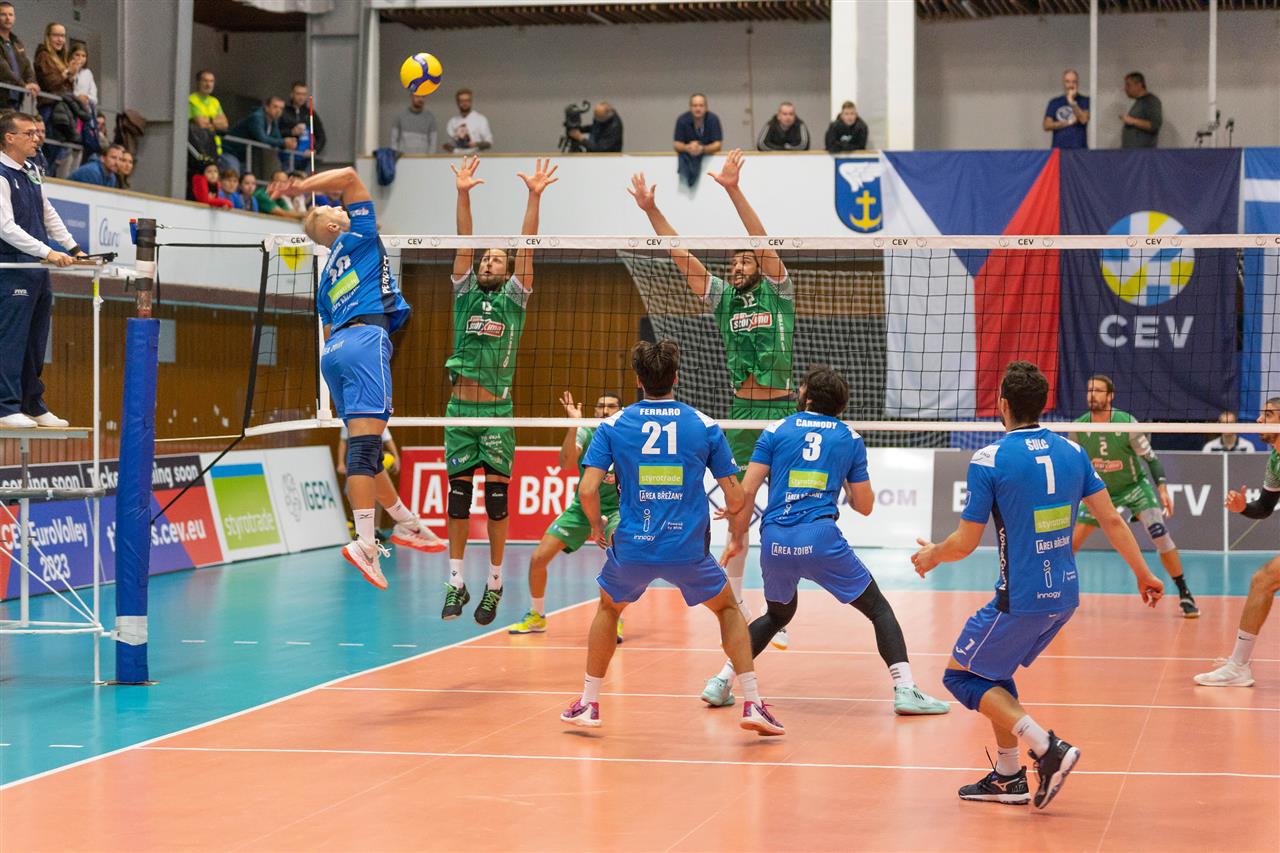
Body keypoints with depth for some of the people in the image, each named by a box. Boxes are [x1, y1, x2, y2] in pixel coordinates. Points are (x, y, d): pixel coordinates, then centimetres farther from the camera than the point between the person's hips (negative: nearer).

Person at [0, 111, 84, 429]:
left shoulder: (32, 172, 14)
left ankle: (34, 406, 18)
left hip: (39, 271, 8)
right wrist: (47, 252, -22)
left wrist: (73, 248, 15)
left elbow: (48, 214, 22)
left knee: (35, 342, 11)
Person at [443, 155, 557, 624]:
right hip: (459, 408, 2)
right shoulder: (465, 294, 11)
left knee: (496, 499, 0)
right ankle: (456, 584, 8)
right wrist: (463, 193, -8)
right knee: (458, 499, 3)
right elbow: (464, 242, 3)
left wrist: (534, 196, -11)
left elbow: (526, 247, -2)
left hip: (498, 411, -2)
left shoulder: (514, 298, 7)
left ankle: (494, 586, 7)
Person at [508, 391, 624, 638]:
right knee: (538, 558, -4)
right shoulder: (585, 433, -7)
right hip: (581, 506, 2)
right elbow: (565, 463, -25)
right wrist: (573, 424, -35)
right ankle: (537, 617, 19)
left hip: (614, 508, -2)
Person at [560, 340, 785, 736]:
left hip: (631, 548, 1)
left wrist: (596, 527, 13)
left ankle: (588, 704, 30)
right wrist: (734, 511, 26)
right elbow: (735, 498, 2)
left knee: (609, 609, 30)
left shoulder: (613, 426, 0)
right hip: (688, 550, -1)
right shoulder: (704, 425, 1)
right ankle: (753, 704, 10)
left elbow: (588, 490, -7)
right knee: (728, 608, 23)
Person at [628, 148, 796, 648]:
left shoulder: (777, 293, 2)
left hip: (783, 410, -3)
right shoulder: (722, 297, 11)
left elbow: (763, 241, -11)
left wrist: (734, 191, -22)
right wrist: (651, 210, -5)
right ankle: (735, 602, 17)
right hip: (742, 412, 3)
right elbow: (681, 256, 5)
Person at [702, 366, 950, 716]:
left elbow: (746, 491, 2)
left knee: (777, 615, 27)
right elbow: (864, 506, 14)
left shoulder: (776, 431, 10)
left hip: (775, 543, 2)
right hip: (821, 540, -2)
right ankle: (905, 689, -2)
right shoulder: (850, 439, 11)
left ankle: (722, 681, 19)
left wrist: (738, 537, 13)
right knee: (879, 609, 11)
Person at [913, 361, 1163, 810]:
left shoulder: (989, 460, -12)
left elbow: (965, 543, -8)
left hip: (1022, 600, -7)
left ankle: (1048, 748, -6)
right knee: (994, 670, 24)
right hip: (1065, 595, 7)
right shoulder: (1073, 452, 4)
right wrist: (1143, 573, 19)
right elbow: (1112, 520, 7)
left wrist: (932, 555, 13)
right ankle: (1008, 778, 23)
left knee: (962, 675, 8)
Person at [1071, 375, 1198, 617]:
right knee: (1071, 543, -5)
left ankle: (1185, 594, -8)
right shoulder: (1078, 427, -12)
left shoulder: (1127, 423, -20)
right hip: (1101, 491, 3)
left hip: (1135, 486, -3)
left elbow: (1150, 457, -13)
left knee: (1160, 534, -19)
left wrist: (1162, 489, -21)